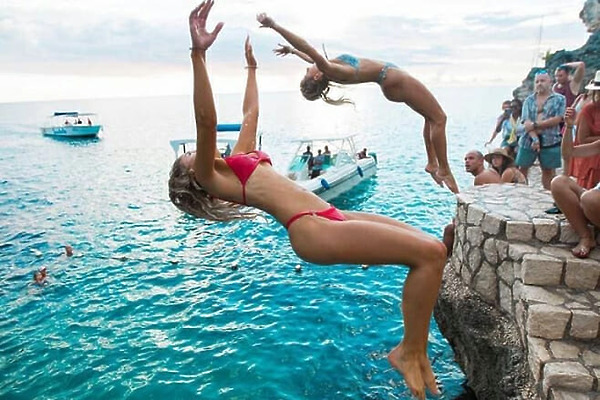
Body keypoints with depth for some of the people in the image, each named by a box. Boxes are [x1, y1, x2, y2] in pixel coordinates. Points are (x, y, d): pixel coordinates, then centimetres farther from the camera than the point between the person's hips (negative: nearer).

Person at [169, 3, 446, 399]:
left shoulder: (237, 160, 26)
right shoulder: (208, 178, 3)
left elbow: (251, 114, 37)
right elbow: (206, 121, -13)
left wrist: (251, 66, 46)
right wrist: (198, 54, -20)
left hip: (330, 217, 10)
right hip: (311, 230, -9)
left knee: (431, 248, 6)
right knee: (430, 252, -17)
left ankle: (416, 350, 14)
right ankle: (408, 351, 0)